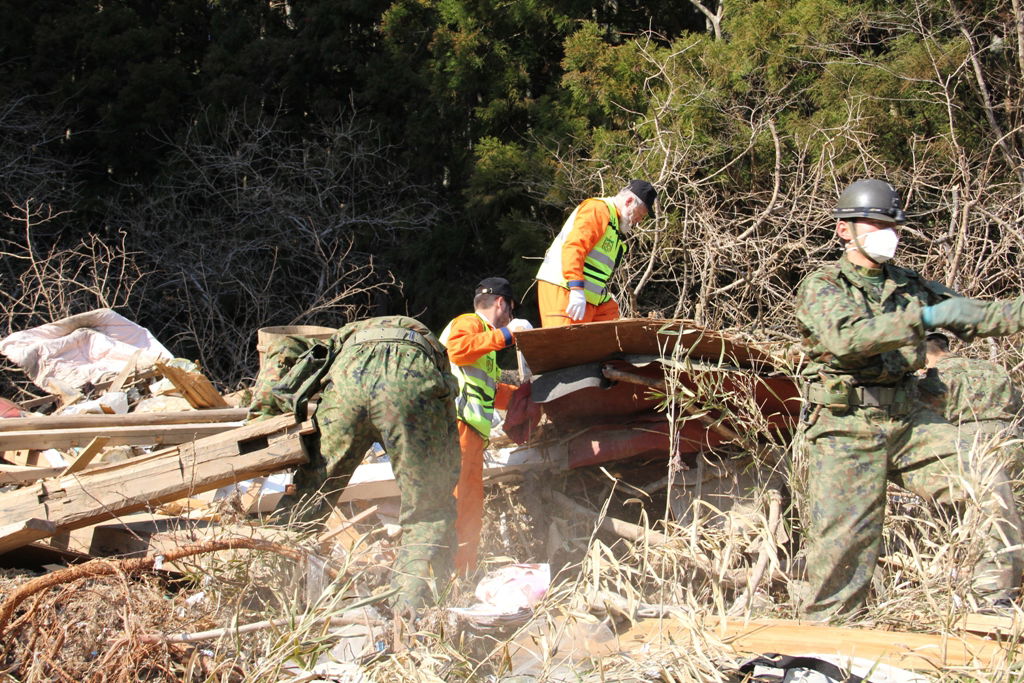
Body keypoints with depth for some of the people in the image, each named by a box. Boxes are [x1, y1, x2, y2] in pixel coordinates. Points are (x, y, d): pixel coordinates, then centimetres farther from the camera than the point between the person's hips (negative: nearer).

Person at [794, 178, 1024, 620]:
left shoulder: (908, 287, 15)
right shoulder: (821, 287, -3)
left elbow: (975, 318, 16)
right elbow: (845, 338, -23)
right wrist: (924, 318, -28)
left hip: (907, 418, 5)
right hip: (846, 426, -5)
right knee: (844, 538, -6)